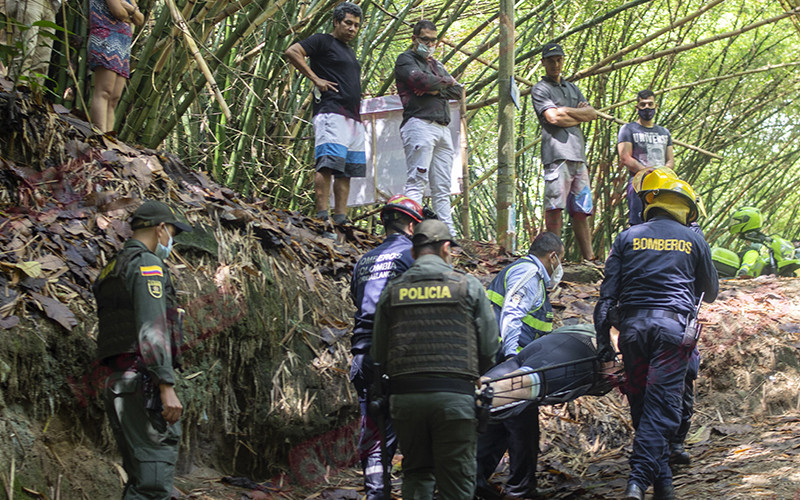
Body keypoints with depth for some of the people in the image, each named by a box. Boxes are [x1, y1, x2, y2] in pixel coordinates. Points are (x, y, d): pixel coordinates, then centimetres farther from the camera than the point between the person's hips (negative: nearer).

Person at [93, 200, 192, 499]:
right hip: (144, 382, -10)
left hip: (116, 383, 10)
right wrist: (167, 387, -21)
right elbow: (152, 330, -18)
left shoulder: (111, 272, 24)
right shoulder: (147, 264, -6)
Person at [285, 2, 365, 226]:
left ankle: (341, 218, 5)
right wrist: (315, 78, -13)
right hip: (331, 112, -9)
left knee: (346, 170, 5)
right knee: (328, 164, -18)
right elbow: (292, 52, -11)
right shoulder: (323, 41, 2)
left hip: (353, 117, 9)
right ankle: (322, 216, -24)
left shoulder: (349, 52, 27)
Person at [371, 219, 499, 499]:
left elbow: (379, 354, 10)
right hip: (455, 397, -2)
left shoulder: (392, 291, 9)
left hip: (404, 395, 3)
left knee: (416, 474, 16)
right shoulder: (468, 287, 3)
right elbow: (490, 347, 4)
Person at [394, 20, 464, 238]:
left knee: (442, 188, 4)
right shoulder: (405, 60, 6)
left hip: (442, 128, 7)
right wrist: (445, 82, 5)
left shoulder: (436, 64, 27)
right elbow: (422, 80, -14)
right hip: (420, 124, -7)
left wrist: (436, 90, -4)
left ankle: (449, 234, 2)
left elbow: (458, 91, 15)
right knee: (416, 182, -15)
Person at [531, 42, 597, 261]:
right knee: (555, 206, -13)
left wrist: (567, 111, 1)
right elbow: (553, 118, -9)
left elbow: (592, 113, 16)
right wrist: (579, 114, 5)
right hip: (557, 153, -7)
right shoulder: (540, 89, 5)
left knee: (581, 210, 5)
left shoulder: (572, 87, 27)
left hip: (578, 153, 7)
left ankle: (589, 258, 3)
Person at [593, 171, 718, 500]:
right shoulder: (694, 241, 13)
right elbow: (710, 292, 25)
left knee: (641, 404, 11)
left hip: (632, 326, 2)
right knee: (662, 405, -7)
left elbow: (608, 292, 6)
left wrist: (603, 338, 7)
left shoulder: (627, 238, 14)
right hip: (673, 324, -2)